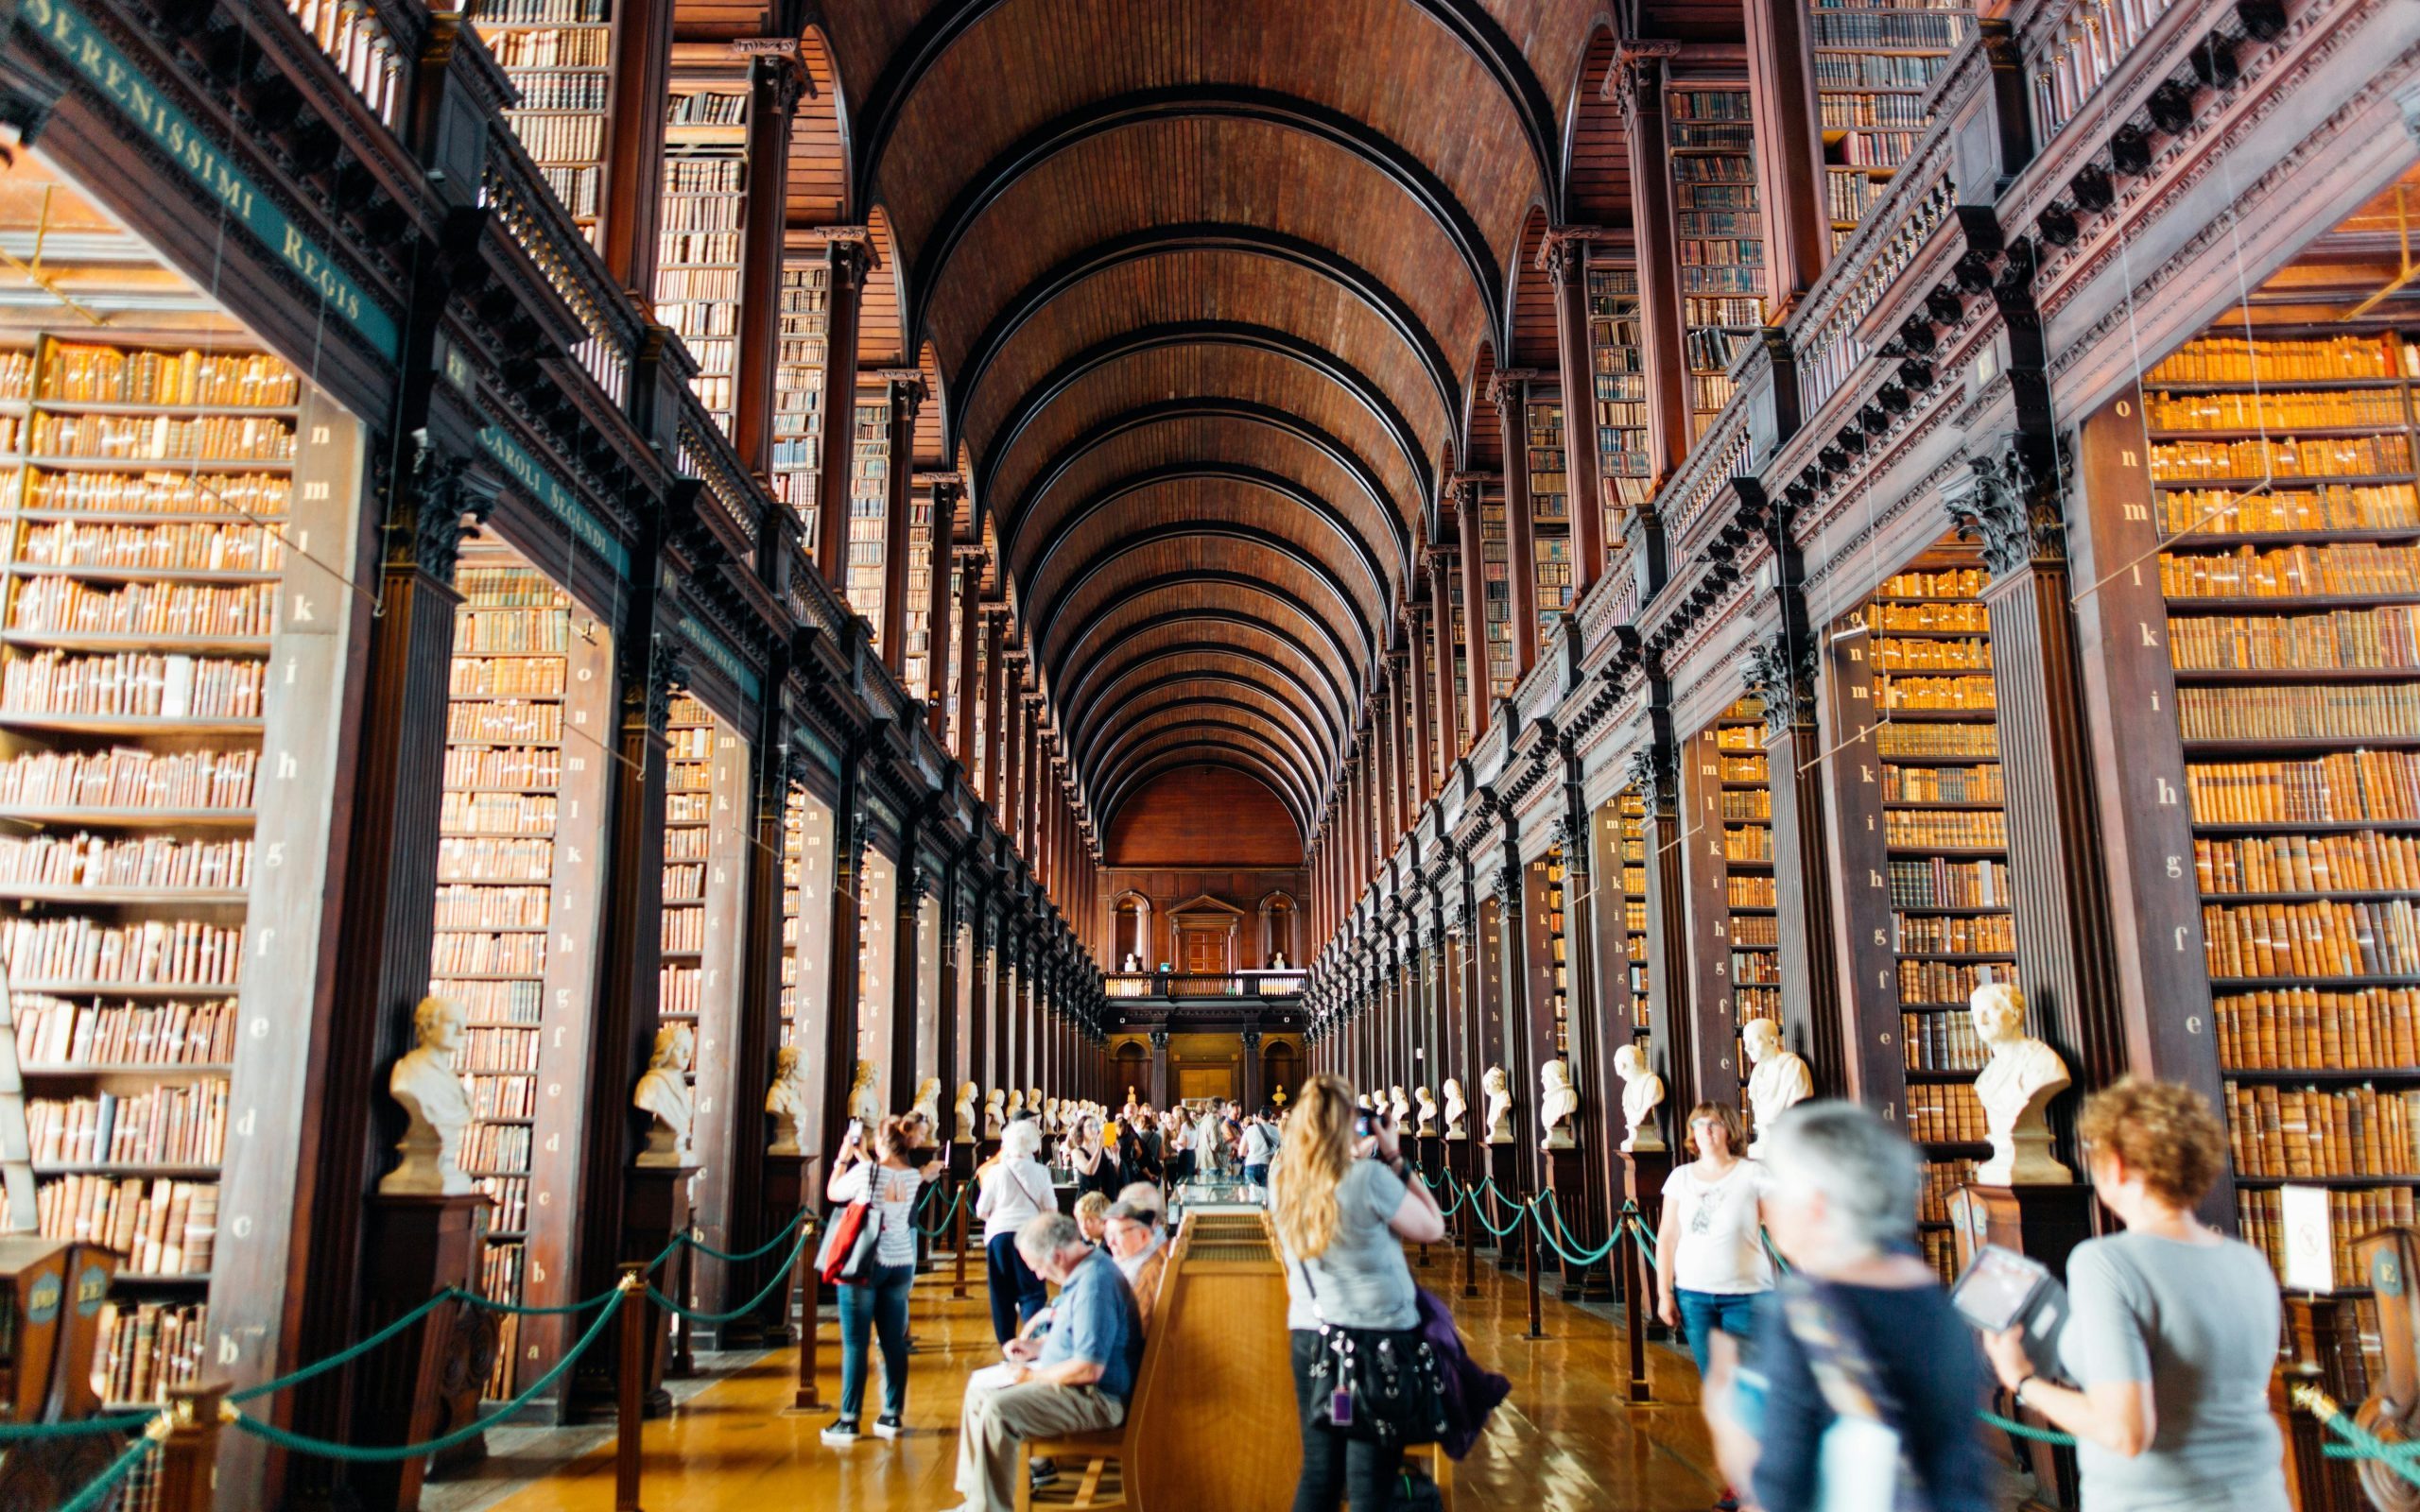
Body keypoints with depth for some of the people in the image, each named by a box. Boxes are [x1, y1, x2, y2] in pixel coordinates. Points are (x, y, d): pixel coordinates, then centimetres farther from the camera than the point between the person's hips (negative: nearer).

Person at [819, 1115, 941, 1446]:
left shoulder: (865, 1171, -14)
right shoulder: (913, 1176, 0)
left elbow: (833, 1193, 3)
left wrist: (844, 1157, 12)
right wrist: (862, 1156, 23)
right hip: (900, 1266, 5)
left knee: (855, 1344, 0)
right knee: (894, 1343, 9)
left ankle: (849, 1421, 2)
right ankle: (892, 1417, 15)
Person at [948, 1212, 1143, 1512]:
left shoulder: (1094, 1284, -26)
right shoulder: (1086, 1270, 7)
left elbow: (1089, 1369, -29)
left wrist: (1032, 1375, -16)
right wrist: (1038, 1346, 11)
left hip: (1096, 1398, -11)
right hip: (1066, 1377, 11)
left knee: (997, 1411, -26)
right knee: (979, 1386, 13)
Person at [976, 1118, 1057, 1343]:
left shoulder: (996, 1171, 1)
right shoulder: (1040, 1171, 2)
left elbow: (981, 1211, 5)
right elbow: (1051, 1208, 3)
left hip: (999, 1233, 0)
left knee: (1002, 1294, 11)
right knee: (1031, 1293, 0)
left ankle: (1008, 1345, 14)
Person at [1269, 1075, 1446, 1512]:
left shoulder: (1281, 1180, -1)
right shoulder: (1371, 1178, -18)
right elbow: (1433, 1228, -5)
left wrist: (1364, 1157, 13)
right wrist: (1394, 1158, -3)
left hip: (1308, 1335, 5)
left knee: (1318, 1473, 12)